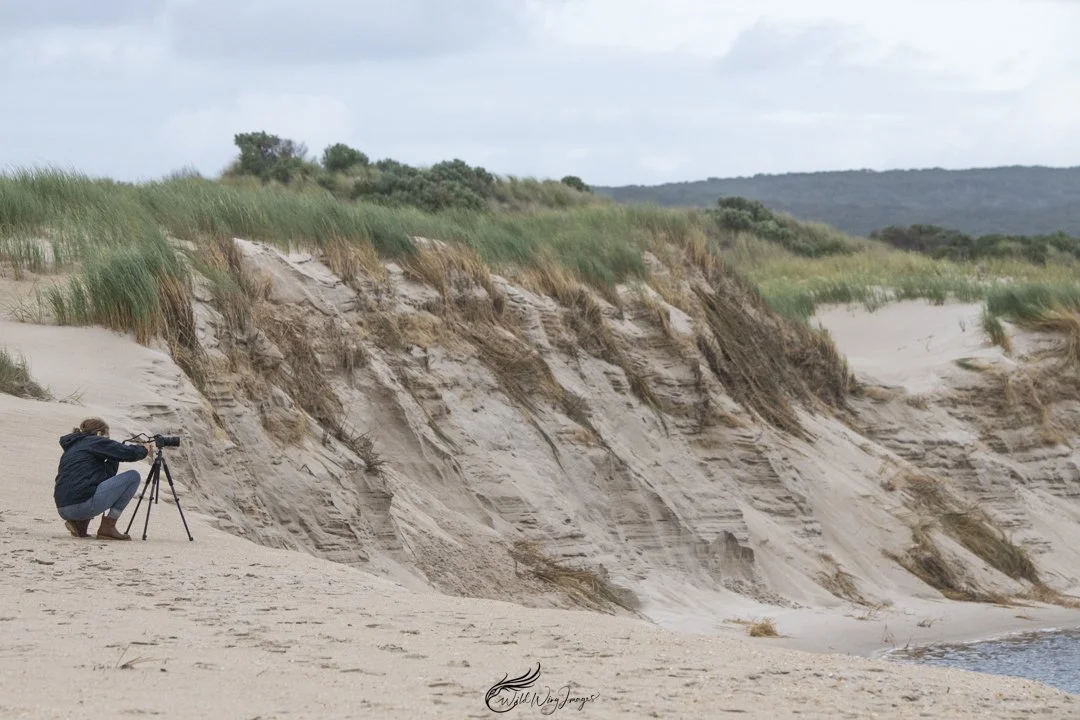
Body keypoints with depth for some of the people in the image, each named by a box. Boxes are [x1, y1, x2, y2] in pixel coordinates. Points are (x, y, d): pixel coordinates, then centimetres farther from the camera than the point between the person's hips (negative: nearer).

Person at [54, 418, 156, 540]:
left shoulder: (70, 448, 27)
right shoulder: (94, 442, 2)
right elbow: (128, 453, -3)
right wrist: (144, 449, 15)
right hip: (84, 505, -9)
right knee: (133, 477, 1)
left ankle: (79, 523, 13)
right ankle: (108, 528, 0)